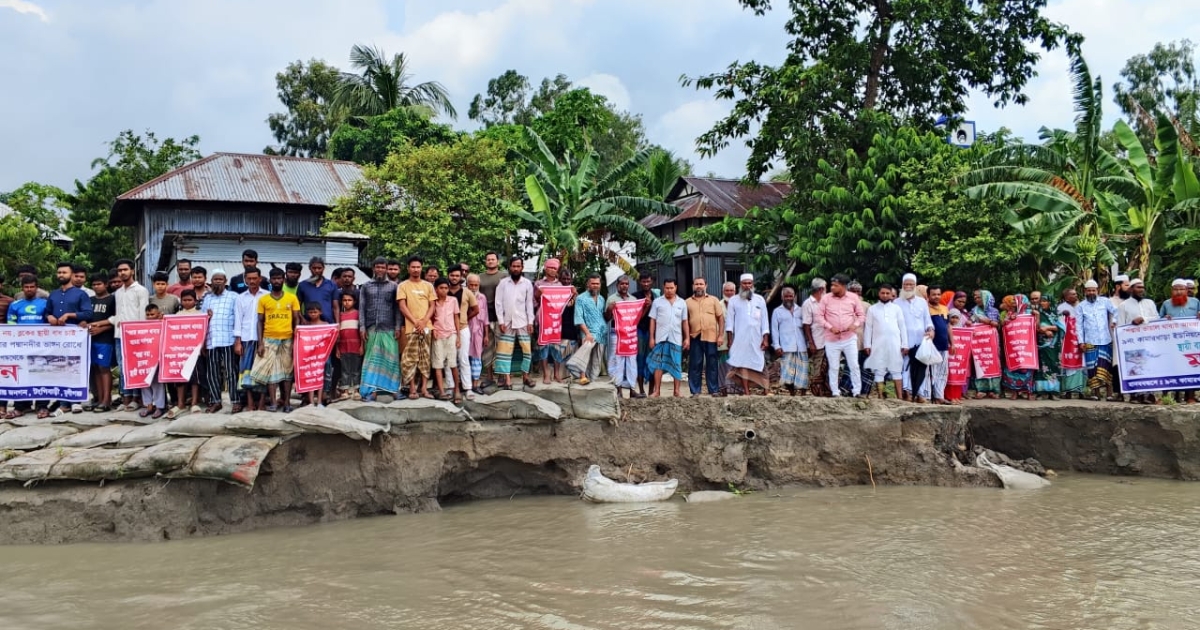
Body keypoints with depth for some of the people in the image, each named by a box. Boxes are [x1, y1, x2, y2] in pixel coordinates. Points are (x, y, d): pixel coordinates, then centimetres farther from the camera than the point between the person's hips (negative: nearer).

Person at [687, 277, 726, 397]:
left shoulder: (713, 300, 8)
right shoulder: (688, 302, 10)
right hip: (695, 338, 0)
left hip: (711, 337, 0)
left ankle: (714, 390, 11)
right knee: (695, 365, 2)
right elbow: (685, 321, 9)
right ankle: (695, 391, 8)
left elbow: (721, 318, 6)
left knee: (712, 364, 4)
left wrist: (721, 335, -2)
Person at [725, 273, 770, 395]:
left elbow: (764, 320, 8)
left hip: (756, 339, 1)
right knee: (742, 364, -4)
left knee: (760, 364, -2)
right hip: (740, 339, -1)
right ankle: (746, 392, -3)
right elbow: (729, 320, 4)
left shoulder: (760, 300, 10)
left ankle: (766, 391, 2)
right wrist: (730, 339, -3)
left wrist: (765, 339, 0)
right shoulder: (734, 300, 7)